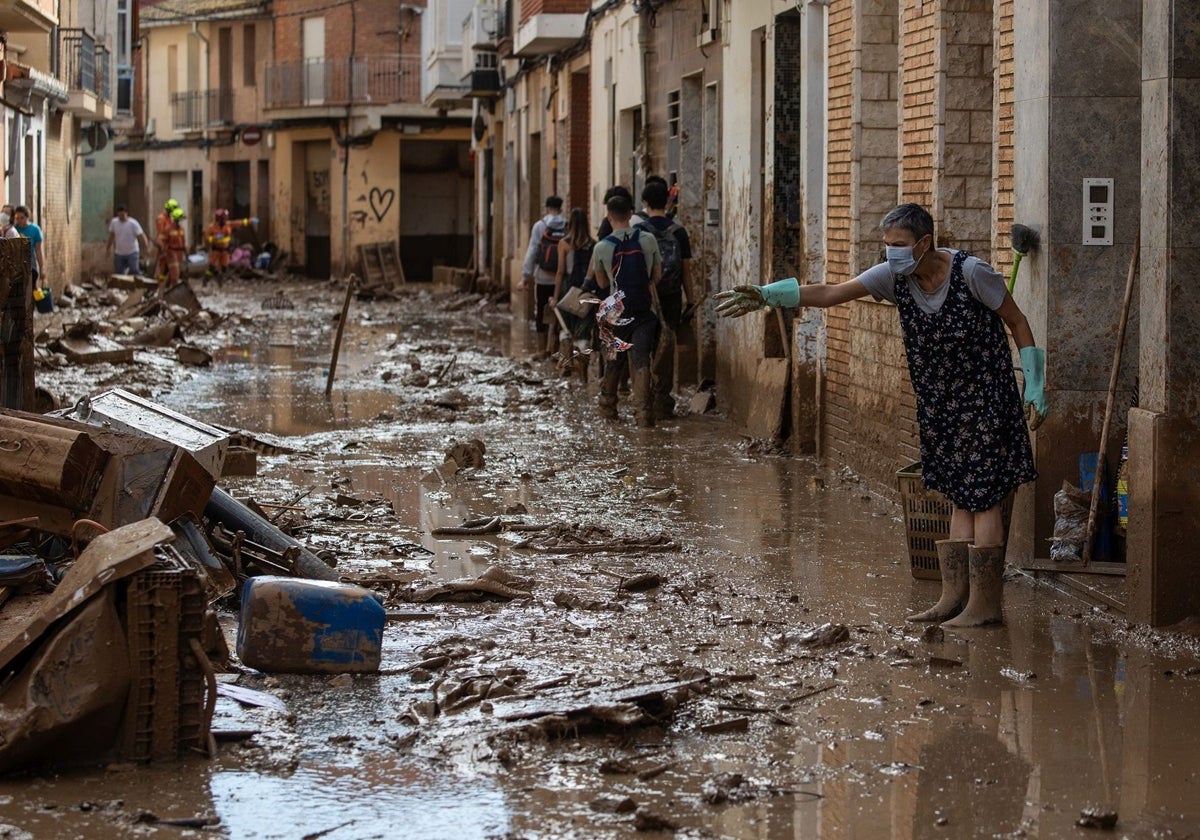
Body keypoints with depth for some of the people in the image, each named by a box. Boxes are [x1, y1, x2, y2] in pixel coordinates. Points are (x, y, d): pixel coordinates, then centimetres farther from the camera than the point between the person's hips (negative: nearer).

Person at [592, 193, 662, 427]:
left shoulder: (602, 247, -5)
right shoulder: (648, 240, -4)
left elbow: (602, 283, 9)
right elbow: (657, 276, 6)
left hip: (617, 312, 1)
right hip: (645, 310, -1)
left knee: (614, 360, 19)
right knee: (641, 361, -5)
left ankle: (607, 406, 29)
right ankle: (643, 412, -17)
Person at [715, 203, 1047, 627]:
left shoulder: (970, 272, -19)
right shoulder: (895, 276, -5)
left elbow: (1018, 322, -8)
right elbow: (829, 294, -9)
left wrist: (1035, 387, -10)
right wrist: (766, 296, -19)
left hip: (985, 399, -6)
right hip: (940, 403, 6)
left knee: (981, 497, -6)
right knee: (961, 497, 8)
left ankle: (985, 603, -4)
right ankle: (954, 596, 9)